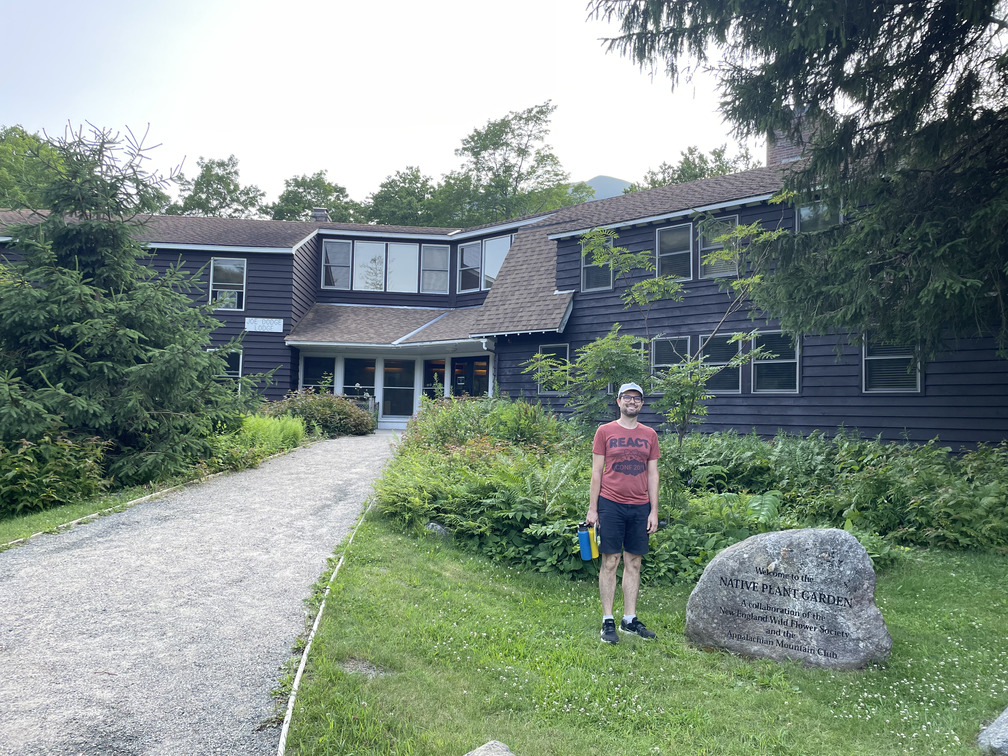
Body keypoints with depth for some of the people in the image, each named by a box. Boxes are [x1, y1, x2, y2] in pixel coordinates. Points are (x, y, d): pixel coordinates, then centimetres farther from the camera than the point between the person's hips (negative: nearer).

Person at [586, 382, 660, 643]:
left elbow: (653, 475, 11)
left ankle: (630, 619, 18)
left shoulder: (649, 435, 10)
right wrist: (592, 509, -3)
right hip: (611, 505, -3)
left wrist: (654, 511, 6)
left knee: (634, 563, 8)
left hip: (639, 507, 3)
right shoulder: (605, 431, 2)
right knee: (610, 562, -1)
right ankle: (608, 621, 7)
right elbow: (596, 472, 1)